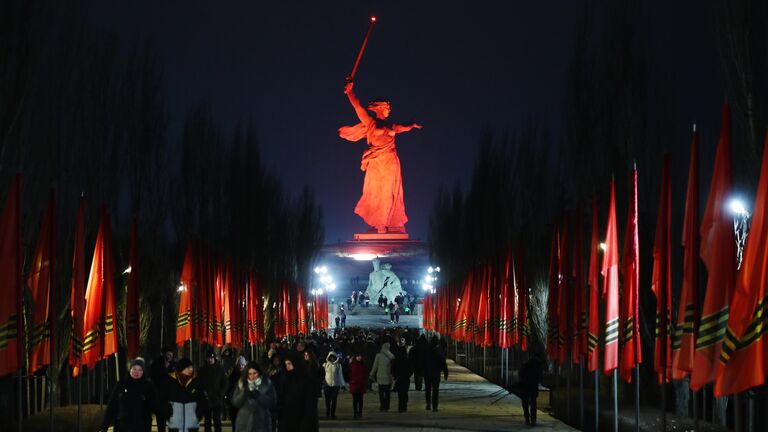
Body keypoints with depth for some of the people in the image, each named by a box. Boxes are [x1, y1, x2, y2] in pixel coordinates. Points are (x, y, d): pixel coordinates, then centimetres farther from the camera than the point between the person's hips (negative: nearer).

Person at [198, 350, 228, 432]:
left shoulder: (220, 369, 3)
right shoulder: (202, 370, 7)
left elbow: (225, 384, 2)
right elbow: (199, 384, 8)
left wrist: (220, 395, -9)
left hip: (217, 400, -2)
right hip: (206, 400, 2)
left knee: (217, 421, -4)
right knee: (207, 421, 5)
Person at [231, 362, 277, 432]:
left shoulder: (267, 384, 0)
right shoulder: (241, 384, 5)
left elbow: (273, 402, -7)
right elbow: (235, 402, 1)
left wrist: (259, 396, -20)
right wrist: (244, 394, -16)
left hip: (261, 422, -1)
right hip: (245, 422, 1)